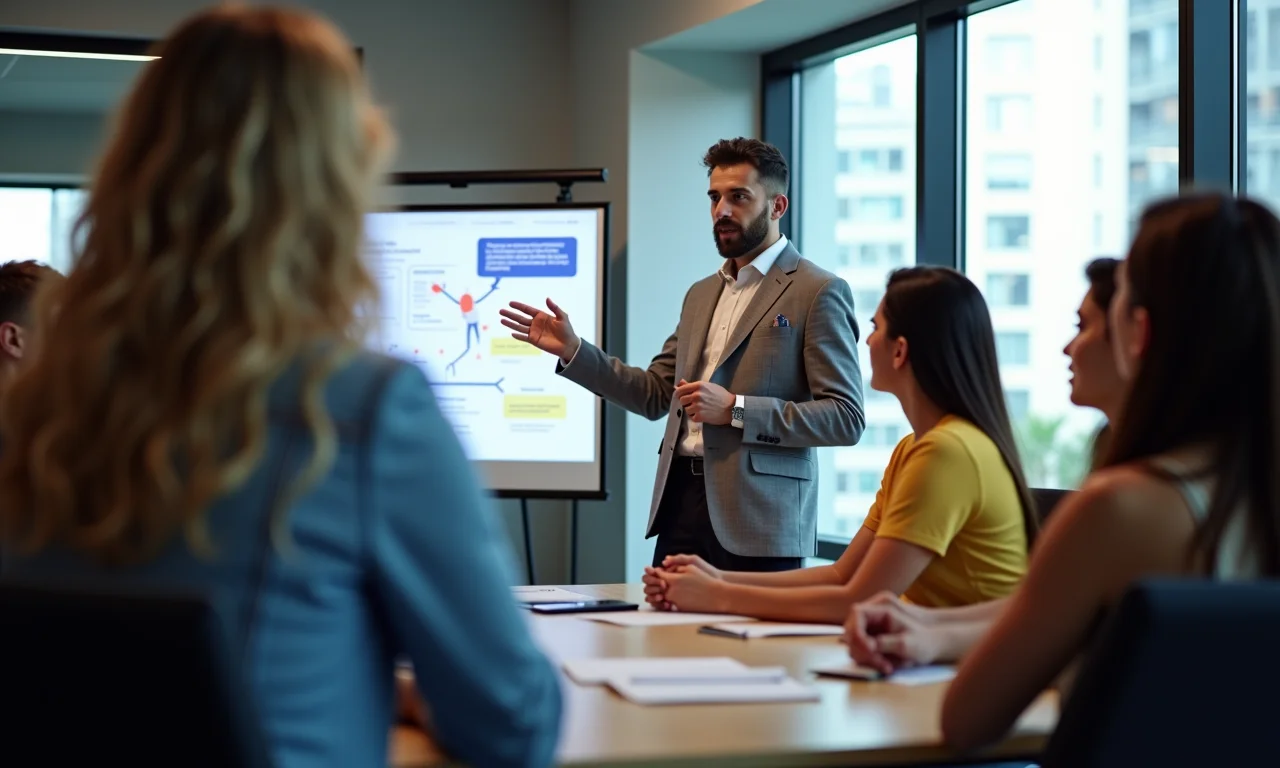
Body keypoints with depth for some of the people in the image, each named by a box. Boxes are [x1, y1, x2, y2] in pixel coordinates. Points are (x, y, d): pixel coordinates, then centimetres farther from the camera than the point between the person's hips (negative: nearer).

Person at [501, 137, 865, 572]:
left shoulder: (818, 292, -4)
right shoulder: (701, 294, 20)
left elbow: (846, 418, -11)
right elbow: (656, 395, 19)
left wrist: (735, 410, -17)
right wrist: (572, 350, 9)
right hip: (682, 504, 6)